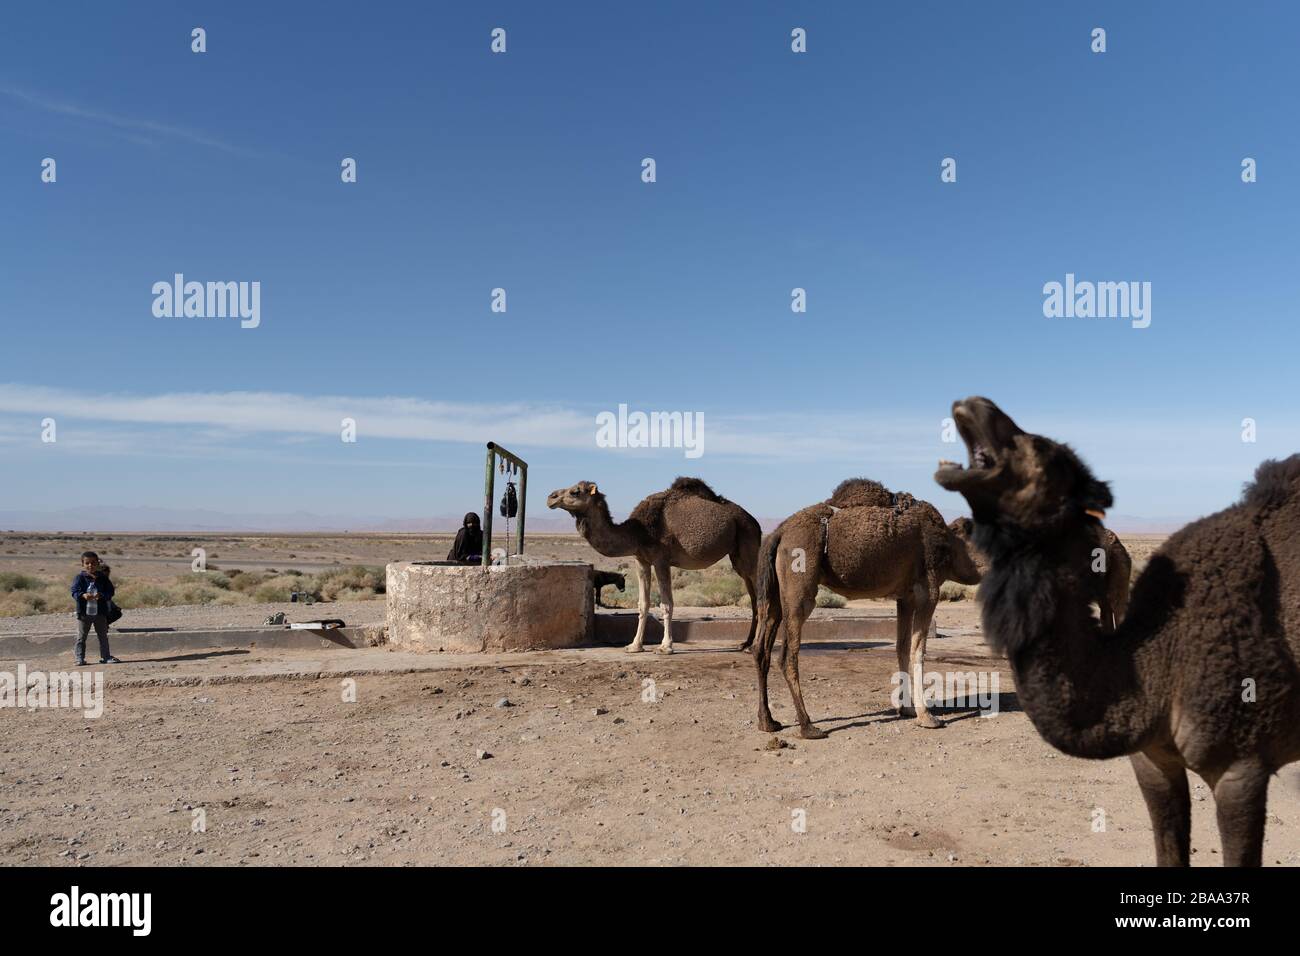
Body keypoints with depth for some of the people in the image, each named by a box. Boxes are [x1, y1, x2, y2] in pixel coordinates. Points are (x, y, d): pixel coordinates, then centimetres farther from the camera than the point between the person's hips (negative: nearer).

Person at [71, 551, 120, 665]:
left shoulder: (103, 578, 4)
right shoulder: (79, 578, -3)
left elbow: (110, 591, 0)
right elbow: (74, 592, -11)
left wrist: (101, 595, -20)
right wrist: (83, 595, -32)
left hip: (100, 611, 2)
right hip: (84, 611, -2)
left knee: (103, 636, 11)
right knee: (81, 637, 3)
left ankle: (105, 657, 19)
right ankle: (80, 658, 9)